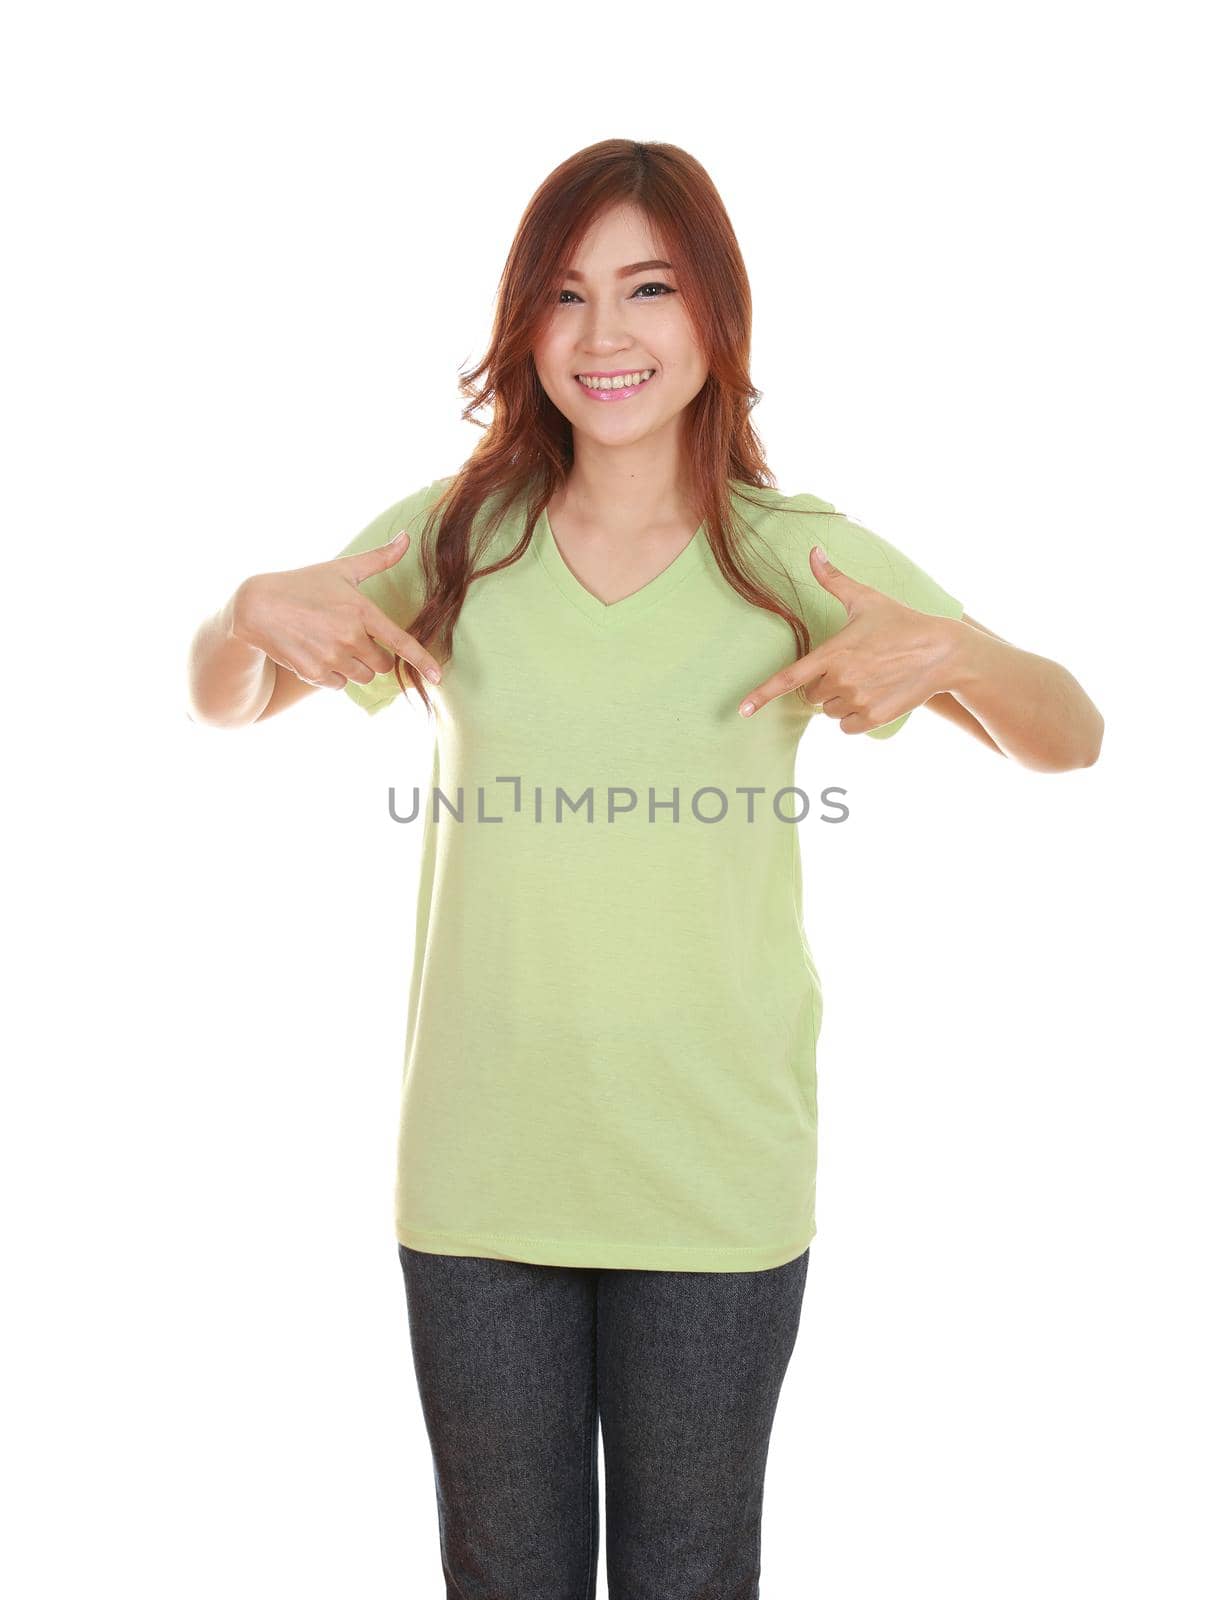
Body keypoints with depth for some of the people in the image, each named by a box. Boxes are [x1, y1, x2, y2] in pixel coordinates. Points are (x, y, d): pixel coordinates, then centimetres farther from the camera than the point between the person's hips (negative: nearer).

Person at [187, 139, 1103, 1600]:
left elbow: (1068, 740, 1)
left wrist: (951, 653, -19)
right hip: (478, 1175, 1)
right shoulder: (455, 537, -1)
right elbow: (225, 705, 11)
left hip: (718, 1182, -1)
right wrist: (254, 611, -11)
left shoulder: (801, 557, -3)